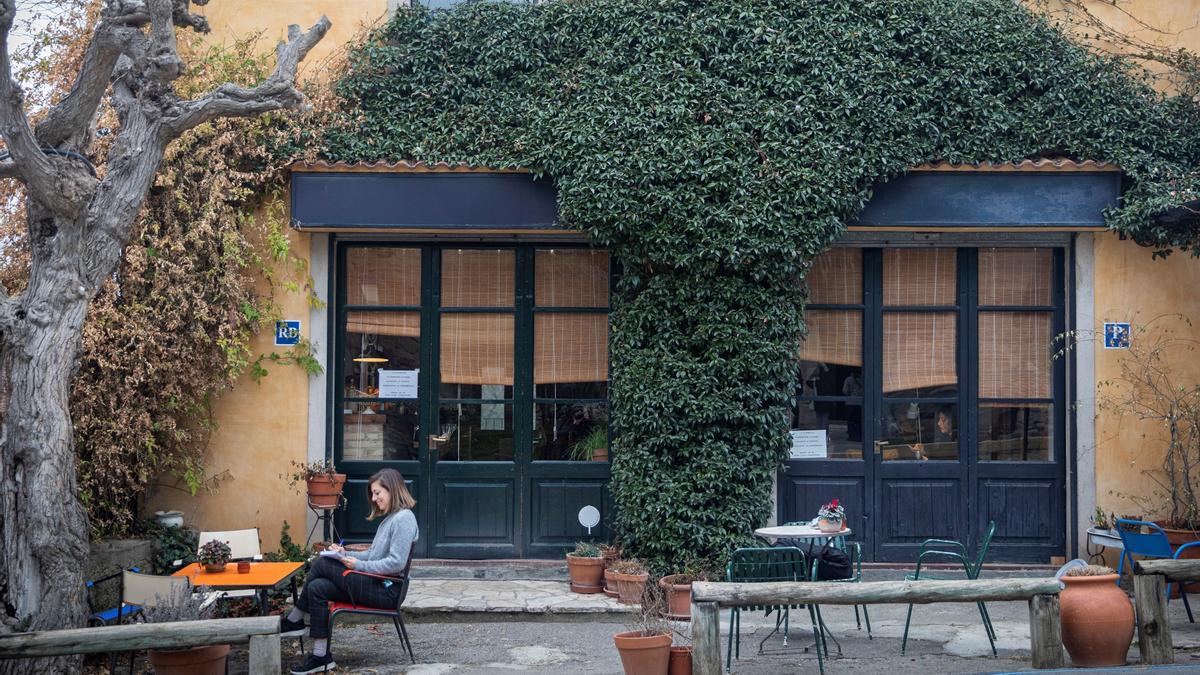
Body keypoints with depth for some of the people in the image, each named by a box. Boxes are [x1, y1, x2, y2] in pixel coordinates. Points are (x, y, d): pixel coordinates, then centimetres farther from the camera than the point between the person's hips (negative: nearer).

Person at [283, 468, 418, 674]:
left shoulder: (404, 519, -14)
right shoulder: (390, 518, 18)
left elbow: (396, 563, -22)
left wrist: (359, 565, -17)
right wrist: (345, 554, 6)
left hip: (386, 590, -10)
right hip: (376, 583, 10)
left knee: (321, 564, -10)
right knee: (317, 587, -8)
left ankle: (294, 620, 6)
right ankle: (321, 657, -5)